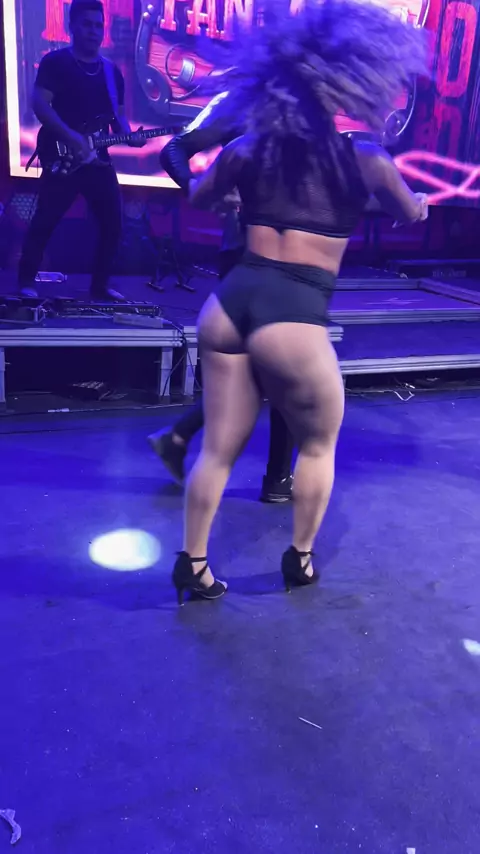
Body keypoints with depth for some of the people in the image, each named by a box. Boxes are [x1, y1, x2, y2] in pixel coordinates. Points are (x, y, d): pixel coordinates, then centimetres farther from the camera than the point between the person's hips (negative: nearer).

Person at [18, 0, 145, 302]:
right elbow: (40, 104, -11)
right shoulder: (55, 62, -1)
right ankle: (27, 282, 8)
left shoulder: (113, 72, 15)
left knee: (112, 222, 2)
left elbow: (118, 115, 17)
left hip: (99, 158, 5)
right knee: (45, 221, -5)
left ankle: (100, 286, 14)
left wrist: (129, 137, -5)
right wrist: (72, 138, -22)